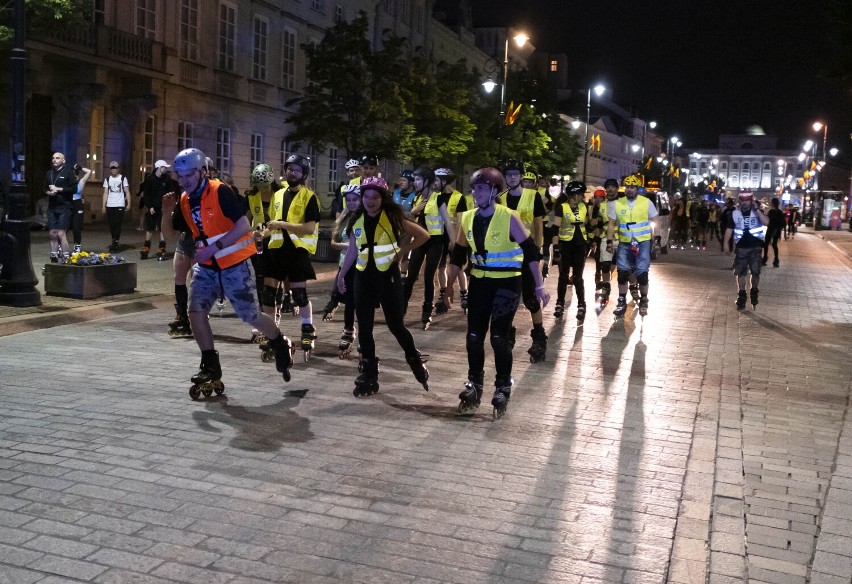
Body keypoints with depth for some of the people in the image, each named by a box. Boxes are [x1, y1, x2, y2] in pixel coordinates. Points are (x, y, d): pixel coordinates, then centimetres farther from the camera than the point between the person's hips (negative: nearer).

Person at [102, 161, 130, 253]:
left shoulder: (123, 178, 5)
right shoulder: (107, 179, 12)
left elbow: (127, 192, 3)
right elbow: (105, 193, 10)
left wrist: (129, 204, -7)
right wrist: (103, 206, 3)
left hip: (120, 205, -3)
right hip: (109, 205, 3)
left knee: (117, 224, -10)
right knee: (111, 224, 4)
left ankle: (115, 242, -10)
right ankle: (114, 242, 14)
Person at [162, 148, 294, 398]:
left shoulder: (220, 192, -17)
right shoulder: (185, 200, 5)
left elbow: (243, 226, -24)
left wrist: (214, 247, -28)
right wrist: (167, 212, -7)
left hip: (235, 264, -6)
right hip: (206, 266, 6)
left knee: (251, 316, 0)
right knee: (195, 311, -8)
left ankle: (281, 345, 29)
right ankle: (210, 368, 5)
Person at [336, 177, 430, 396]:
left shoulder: (393, 218, -8)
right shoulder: (357, 221, 5)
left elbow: (423, 235, -4)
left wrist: (402, 252, -7)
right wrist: (341, 274, 15)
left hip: (388, 276, -4)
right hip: (363, 277, 4)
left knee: (395, 325, -1)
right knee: (364, 328, 4)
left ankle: (416, 362, 23)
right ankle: (369, 376, 13)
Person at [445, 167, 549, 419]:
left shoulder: (509, 218, -15)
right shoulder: (467, 218, 0)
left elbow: (531, 252, -11)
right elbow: (458, 254, 11)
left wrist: (539, 286, -13)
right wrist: (450, 284, 14)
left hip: (507, 283, -5)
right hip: (479, 282, 5)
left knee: (499, 337, -7)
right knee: (474, 336, 5)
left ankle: (503, 387, 11)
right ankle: (474, 384, 22)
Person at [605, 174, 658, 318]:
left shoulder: (646, 202, -3)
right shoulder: (616, 204, 0)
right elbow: (612, 224, 5)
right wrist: (609, 242, -1)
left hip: (643, 242, -2)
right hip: (624, 243, 2)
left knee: (642, 273, -4)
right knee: (622, 272, 1)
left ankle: (643, 302, 15)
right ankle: (622, 302, 14)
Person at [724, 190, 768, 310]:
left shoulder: (757, 212, 0)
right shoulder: (735, 214, 3)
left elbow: (766, 222, -17)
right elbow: (729, 229, 5)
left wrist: (757, 209, -20)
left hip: (755, 247, -1)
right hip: (741, 247, 1)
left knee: (755, 271, -4)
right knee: (740, 273, 3)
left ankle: (754, 292, 18)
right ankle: (741, 297, 11)